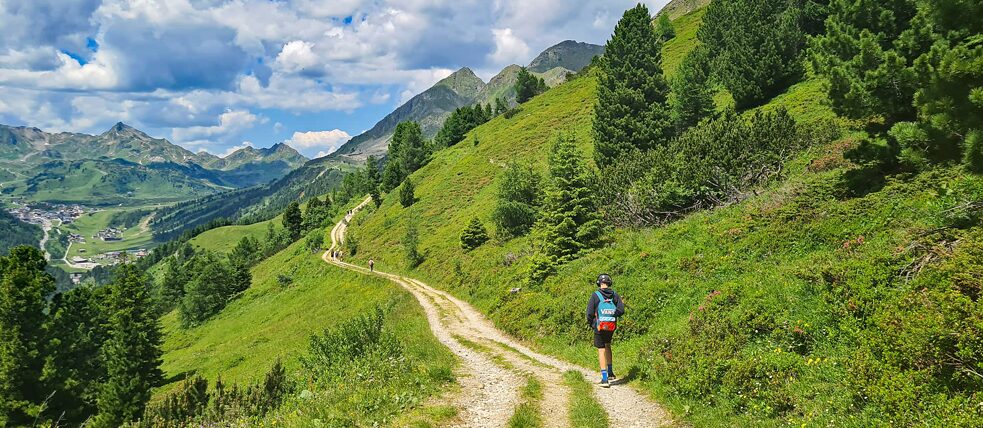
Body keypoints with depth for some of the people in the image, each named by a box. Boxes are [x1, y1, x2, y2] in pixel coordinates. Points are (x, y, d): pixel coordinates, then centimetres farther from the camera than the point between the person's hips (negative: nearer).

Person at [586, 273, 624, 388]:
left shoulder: (595, 295, -9)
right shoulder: (615, 295, 1)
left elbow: (590, 312, -11)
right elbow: (621, 310, -6)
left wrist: (590, 323, 6)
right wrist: (613, 315, 12)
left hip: (600, 327, -4)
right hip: (612, 326, 4)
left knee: (601, 350, 2)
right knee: (607, 345, 26)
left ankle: (605, 378, -3)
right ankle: (610, 372, 27)